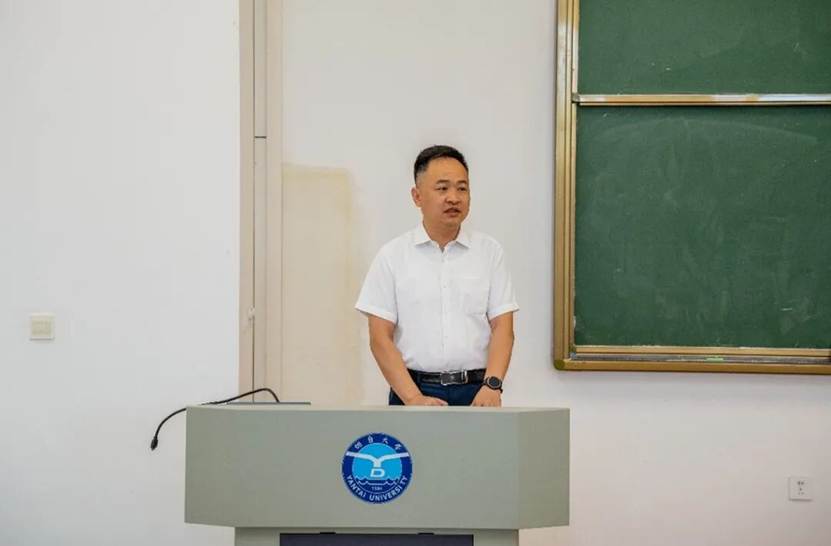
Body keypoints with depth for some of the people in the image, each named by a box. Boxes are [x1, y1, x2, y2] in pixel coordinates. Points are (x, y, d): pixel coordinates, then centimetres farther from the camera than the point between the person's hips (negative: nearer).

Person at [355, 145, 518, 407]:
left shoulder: (489, 251, 6)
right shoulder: (392, 256, 2)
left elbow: (502, 328, 2)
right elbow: (380, 337, -3)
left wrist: (491, 385, -14)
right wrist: (414, 398, -14)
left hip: (476, 393, 1)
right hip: (413, 391, -1)